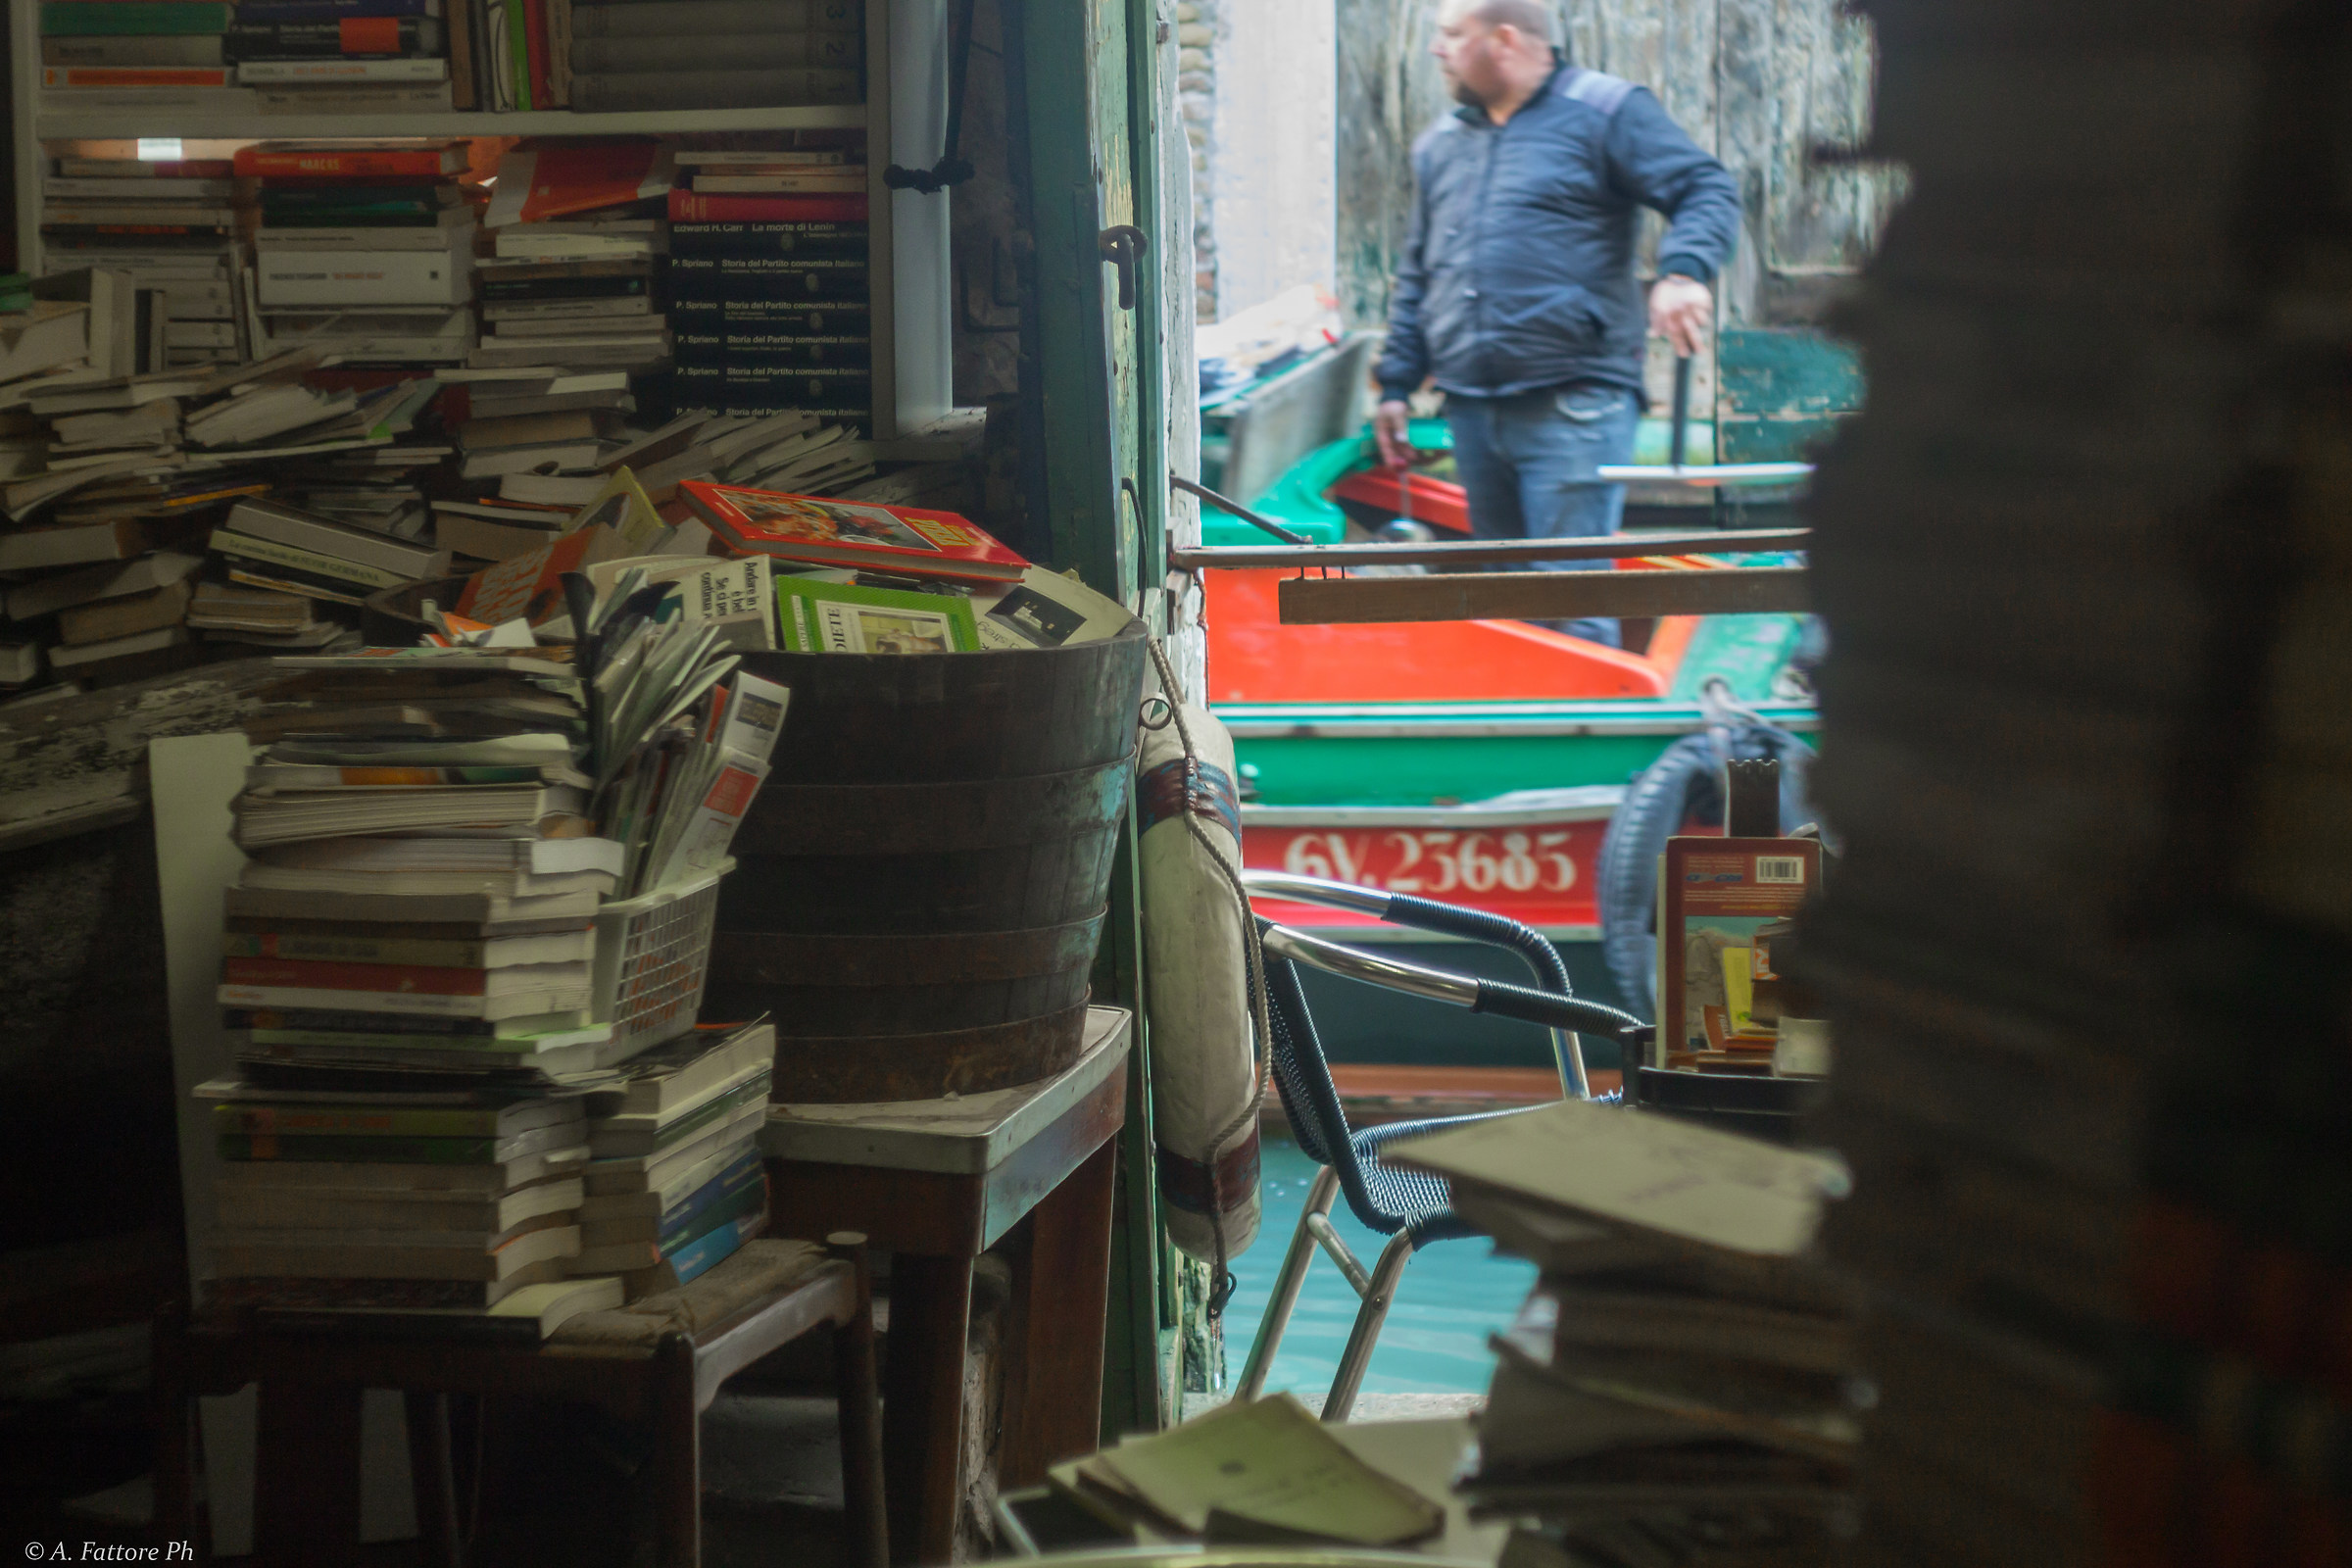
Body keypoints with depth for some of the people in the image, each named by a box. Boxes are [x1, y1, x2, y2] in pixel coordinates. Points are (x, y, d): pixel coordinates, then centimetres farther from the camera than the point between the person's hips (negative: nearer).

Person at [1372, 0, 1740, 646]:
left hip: (1573, 405, -6)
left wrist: (1683, 271, -26)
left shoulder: (1605, 112, 0)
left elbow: (1707, 192, -7)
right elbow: (1418, 274, 25)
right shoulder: (1439, 145, 19)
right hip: (1471, 412, 6)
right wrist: (1397, 382, 19)